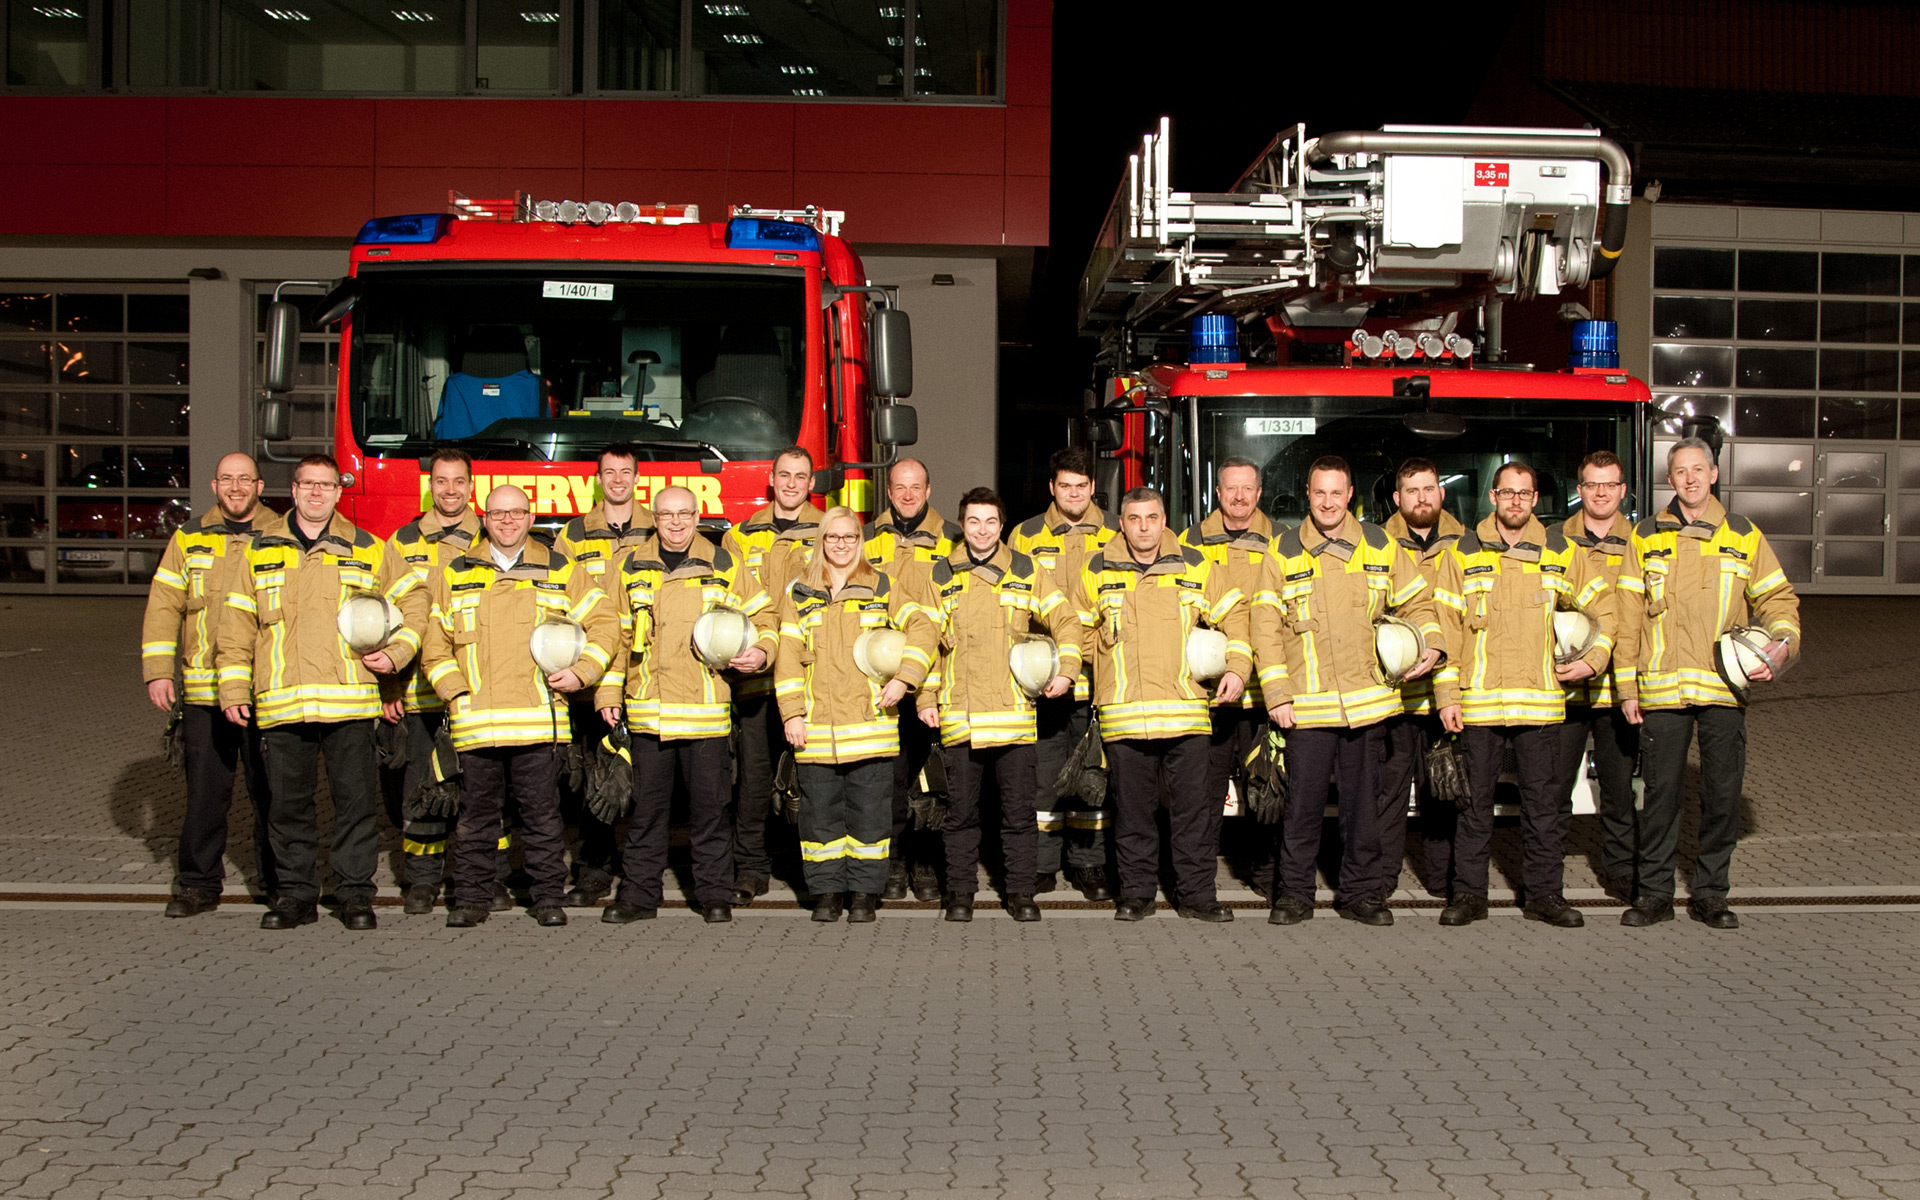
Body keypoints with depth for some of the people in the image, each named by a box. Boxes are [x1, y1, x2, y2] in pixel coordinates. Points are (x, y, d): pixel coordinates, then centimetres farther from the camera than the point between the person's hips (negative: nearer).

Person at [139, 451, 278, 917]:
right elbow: (163, 607, 8)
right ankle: (199, 883, 13)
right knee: (205, 790, 3)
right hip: (203, 690, 1)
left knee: (270, 790, 3)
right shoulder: (189, 541, 9)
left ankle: (277, 881, 15)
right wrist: (158, 672, 0)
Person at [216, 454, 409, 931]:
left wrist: (394, 654, -1)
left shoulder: (367, 551, 9)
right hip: (280, 706, 1)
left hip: (349, 703, -1)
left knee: (355, 800, 0)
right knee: (288, 803, 5)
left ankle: (356, 894, 10)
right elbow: (236, 626, 13)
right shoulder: (260, 551, 12)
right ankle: (296, 894, 16)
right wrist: (234, 688, 7)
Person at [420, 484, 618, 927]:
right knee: (476, 815, 5)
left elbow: (604, 623, 11)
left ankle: (549, 898, 11)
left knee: (542, 815, 2)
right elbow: (434, 643, 12)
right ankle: (471, 899, 14)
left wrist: (580, 671, -2)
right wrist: (454, 690, -1)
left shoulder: (561, 570, 10)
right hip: (475, 720, 1)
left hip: (539, 720, -1)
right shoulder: (455, 575, 12)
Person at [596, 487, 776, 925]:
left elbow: (762, 618, 12)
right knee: (646, 805, 6)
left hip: (705, 709, -1)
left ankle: (715, 894, 13)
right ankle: (639, 893, 15)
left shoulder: (724, 567, 5)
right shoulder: (632, 569, 9)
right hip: (646, 710, 1)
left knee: (710, 804, 3)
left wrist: (760, 651, -8)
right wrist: (607, 692, 9)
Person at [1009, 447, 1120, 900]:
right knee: (1043, 770, 2)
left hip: (1100, 674, 1)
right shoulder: (1026, 536, 7)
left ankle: (1089, 863, 14)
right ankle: (1041, 864, 10)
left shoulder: (1118, 535, 8)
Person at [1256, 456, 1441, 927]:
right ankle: (1294, 893, 12)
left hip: (1368, 700, 2)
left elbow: (1417, 602, 17)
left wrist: (1430, 644, -2)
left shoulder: (1381, 547, 7)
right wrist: (1278, 694, -6)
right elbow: (1266, 627, 1)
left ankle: (1361, 892, 19)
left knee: (1363, 800, 8)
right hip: (1307, 705, -2)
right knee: (1302, 802, 0)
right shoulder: (1283, 553, 2)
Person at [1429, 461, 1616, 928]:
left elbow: (1603, 606, 17)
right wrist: (1446, 693, -3)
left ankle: (1544, 893, 15)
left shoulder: (1561, 553, 8)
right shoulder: (1462, 554, 5)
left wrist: (1595, 658, 2)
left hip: (1541, 701, 1)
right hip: (1477, 703, -1)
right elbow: (1444, 626, 3)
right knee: (1473, 800, 4)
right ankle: (1468, 892, 13)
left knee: (1543, 800, 5)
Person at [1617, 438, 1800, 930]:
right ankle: (1655, 892, 11)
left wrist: (1782, 642, -8)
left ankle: (1710, 893, 14)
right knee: (1661, 791, 2)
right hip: (1662, 687, -1)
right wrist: (1627, 686, 1)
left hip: (1725, 686, 1)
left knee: (1722, 792, 3)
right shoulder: (1647, 537, 8)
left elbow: (1778, 598, 14)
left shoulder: (1743, 536, 9)